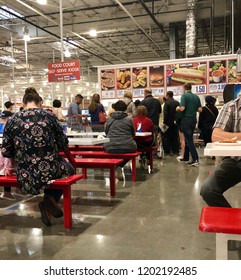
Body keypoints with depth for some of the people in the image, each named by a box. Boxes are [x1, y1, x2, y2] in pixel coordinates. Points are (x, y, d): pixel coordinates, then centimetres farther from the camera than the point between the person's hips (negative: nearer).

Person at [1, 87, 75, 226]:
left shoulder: (12, 121, 1)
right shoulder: (49, 116, -2)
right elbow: (63, 144, 4)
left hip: (26, 176, 3)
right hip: (51, 170, -2)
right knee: (69, 168, 32)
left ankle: (48, 204, 14)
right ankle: (50, 198, 12)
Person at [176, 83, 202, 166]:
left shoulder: (184, 96, -9)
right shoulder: (196, 97, 8)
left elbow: (182, 108, -19)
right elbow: (200, 110, 6)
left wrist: (178, 108, 2)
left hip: (186, 120, -7)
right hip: (193, 120, 7)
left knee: (189, 140, -7)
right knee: (188, 139, 16)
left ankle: (195, 159, -14)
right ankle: (186, 157, 24)